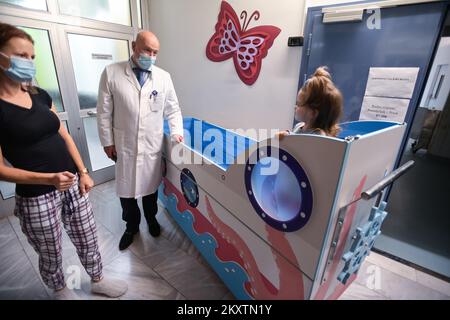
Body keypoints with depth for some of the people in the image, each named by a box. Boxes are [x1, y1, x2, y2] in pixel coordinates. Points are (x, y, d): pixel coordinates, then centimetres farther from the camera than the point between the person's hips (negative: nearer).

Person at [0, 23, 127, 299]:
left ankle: (98, 280, 42)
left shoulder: (40, 95, 5)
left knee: (88, 239, 18)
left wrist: (83, 173, 2)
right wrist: (48, 178, -25)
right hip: (36, 196, -5)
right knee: (51, 254, 18)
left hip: (73, 183, 5)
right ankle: (61, 290, 46)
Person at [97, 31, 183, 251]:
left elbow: (173, 109, 6)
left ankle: (151, 219, 43)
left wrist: (176, 132, -7)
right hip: (124, 146, 0)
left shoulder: (164, 77, 0)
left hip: (152, 146, 1)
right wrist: (107, 142, -2)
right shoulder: (111, 73, -5)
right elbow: (104, 112, -2)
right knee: (126, 190, 12)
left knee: (150, 186, 16)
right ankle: (131, 226, 37)